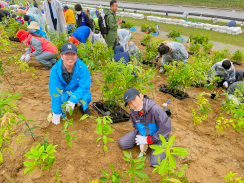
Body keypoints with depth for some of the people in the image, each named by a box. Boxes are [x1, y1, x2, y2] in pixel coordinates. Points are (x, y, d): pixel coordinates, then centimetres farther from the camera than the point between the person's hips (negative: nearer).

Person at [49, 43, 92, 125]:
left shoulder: (82, 67, -29)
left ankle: (84, 107, 8)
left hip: (78, 90, -2)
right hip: (63, 91, 2)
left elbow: (84, 87, -26)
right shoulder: (55, 70, -26)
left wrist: (72, 100, -41)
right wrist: (56, 113, -25)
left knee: (86, 97, -32)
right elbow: (55, 92, -25)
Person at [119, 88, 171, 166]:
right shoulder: (133, 111, -16)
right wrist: (142, 142, -8)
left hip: (159, 136, -4)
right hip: (143, 133, 5)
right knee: (122, 144, -2)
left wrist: (148, 140, -21)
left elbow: (166, 128, -29)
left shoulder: (155, 109, -36)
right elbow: (136, 126, 3)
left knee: (155, 163, -19)